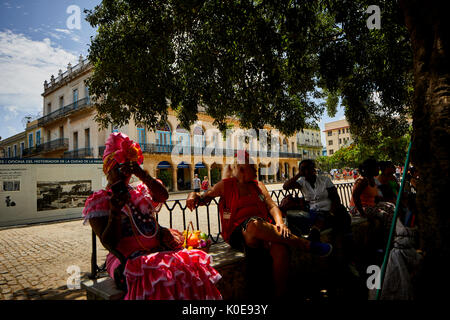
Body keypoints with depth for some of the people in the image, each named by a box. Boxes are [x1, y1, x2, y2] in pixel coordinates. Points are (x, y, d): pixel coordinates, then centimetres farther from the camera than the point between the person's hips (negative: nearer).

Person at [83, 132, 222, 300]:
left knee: (191, 265, -24)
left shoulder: (141, 191, 21)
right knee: (155, 274, -37)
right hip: (128, 258, -4)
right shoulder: (98, 200, 9)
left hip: (157, 249, 4)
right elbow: (108, 243, -3)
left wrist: (143, 175, -19)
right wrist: (115, 211, -19)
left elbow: (163, 196, -4)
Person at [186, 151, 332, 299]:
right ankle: (307, 245, -26)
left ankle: (280, 294, -19)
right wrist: (193, 196, -13)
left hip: (265, 229, 3)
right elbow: (204, 197, 11)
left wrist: (279, 222, -8)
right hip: (239, 232, -3)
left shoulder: (258, 185, 22)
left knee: (280, 248, -33)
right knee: (255, 224, -39)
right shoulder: (225, 185, 13)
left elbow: (272, 206, 12)